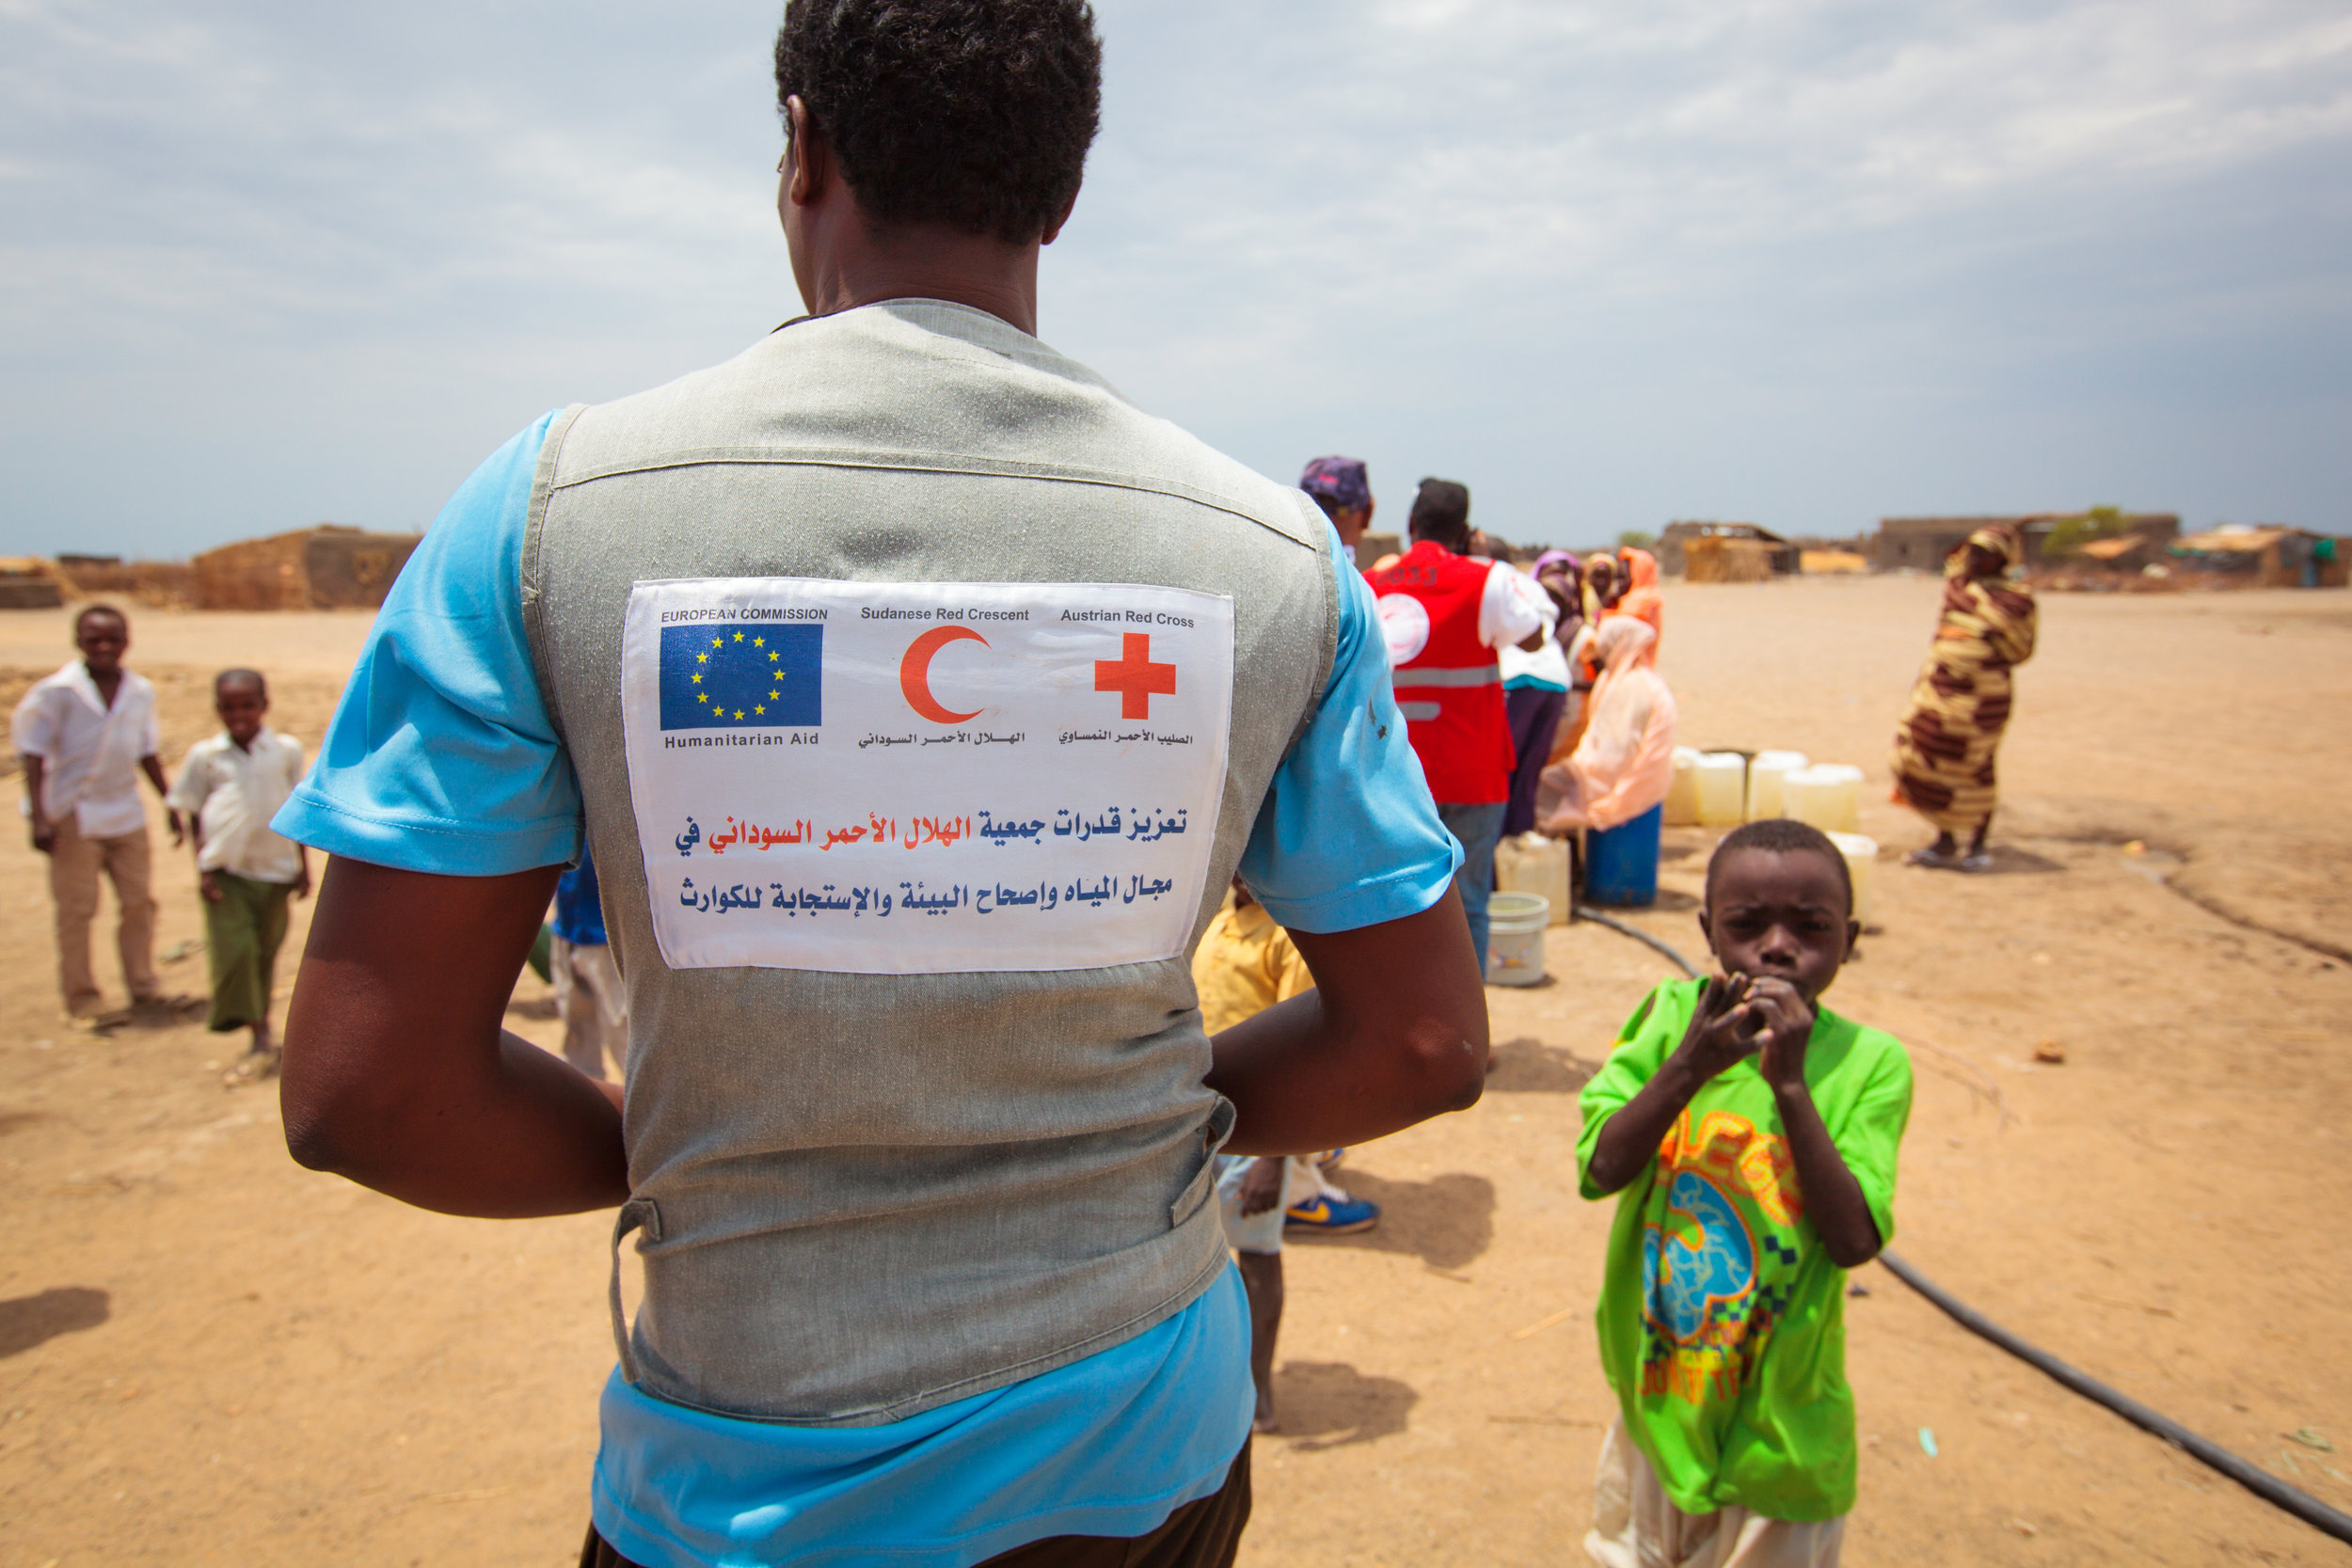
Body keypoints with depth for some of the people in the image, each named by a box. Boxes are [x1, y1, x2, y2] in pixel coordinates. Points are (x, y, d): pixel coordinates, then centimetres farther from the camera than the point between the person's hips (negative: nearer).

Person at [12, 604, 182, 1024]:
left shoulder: (140, 692, 3)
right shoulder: (56, 692, -9)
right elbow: (33, 756, -8)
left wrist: (171, 805, 16)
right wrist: (39, 817, -15)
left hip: (126, 812, 4)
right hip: (74, 816, -4)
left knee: (139, 902, 10)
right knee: (76, 910, 4)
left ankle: (143, 989, 22)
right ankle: (81, 1000, 16)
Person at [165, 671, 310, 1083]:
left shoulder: (286, 750, 3)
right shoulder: (205, 755, 1)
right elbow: (195, 816, 5)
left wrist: (304, 867, 9)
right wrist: (203, 869, -3)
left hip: (275, 868, 1)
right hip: (225, 869, -1)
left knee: (266, 951, 11)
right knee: (233, 951, -8)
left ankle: (262, 1026, 29)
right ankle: (260, 1041, -3)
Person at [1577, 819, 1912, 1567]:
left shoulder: (1868, 1062, -13)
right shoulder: (1674, 1014, -9)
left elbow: (1854, 1241, -21)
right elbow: (1601, 1170, -16)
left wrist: (1790, 1083, -28)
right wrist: (1688, 1065, -29)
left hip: (1778, 1421, -2)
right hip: (1657, 1398, 2)